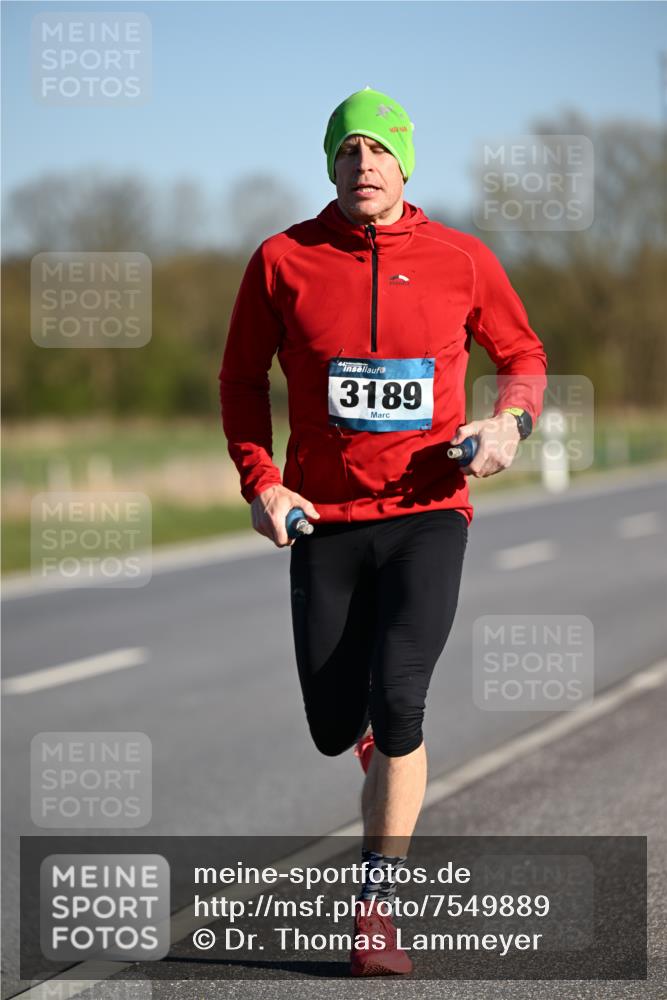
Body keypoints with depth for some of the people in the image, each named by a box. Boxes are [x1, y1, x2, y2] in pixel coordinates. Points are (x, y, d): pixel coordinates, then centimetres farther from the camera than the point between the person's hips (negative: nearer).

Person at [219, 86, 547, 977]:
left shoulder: (462, 260, 0)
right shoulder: (283, 260, 0)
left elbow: (524, 357, 13)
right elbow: (243, 379, 11)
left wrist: (510, 420, -8)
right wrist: (260, 482, -2)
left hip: (428, 511, -1)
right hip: (324, 518, 1)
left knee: (397, 701, -17)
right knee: (334, 729, 4)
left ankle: (377, 908, -5)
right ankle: (373, 736, 46)